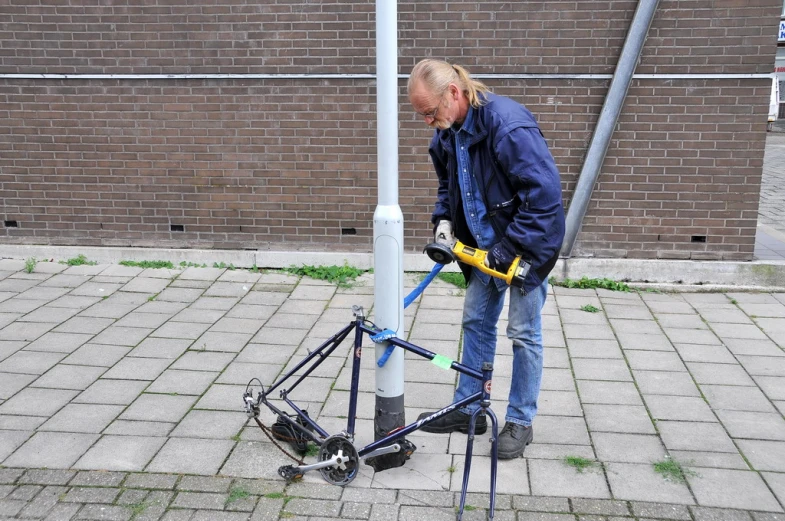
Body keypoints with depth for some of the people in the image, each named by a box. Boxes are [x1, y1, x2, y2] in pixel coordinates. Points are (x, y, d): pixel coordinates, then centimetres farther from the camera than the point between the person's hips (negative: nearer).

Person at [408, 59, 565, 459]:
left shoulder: (508, 124, -29)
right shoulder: (447, 132, -2)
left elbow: (545, 193, -29)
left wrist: (510, 247, -25)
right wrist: (444, 219, -3)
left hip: (526, 244, -8)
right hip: (484, 244, 8)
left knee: (524, 333, 3)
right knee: (476, 323, 14)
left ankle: (520, 422, 19)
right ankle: (468, 408, 29)